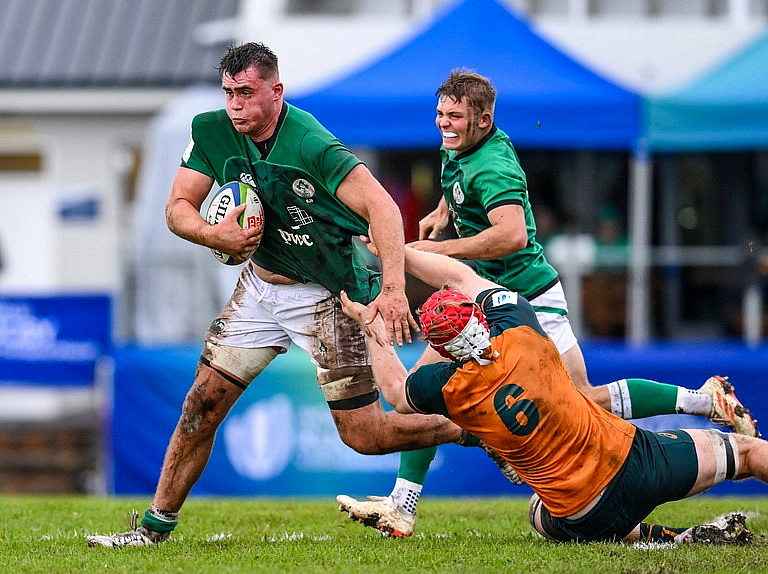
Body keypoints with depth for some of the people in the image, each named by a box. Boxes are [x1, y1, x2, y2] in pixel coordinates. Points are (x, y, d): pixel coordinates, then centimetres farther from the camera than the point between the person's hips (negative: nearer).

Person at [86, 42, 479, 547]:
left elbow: (381, 207, -34)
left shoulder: (312, 145, -26)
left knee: (365, 436, -5)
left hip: (328, 296, -6)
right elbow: (178, 207, -1)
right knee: (203, 403, 0)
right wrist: (214, 235, -24)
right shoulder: (212, 132, -7)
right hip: (260, 282, 6)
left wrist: (393, 289, -47)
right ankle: (157, 525, 11)